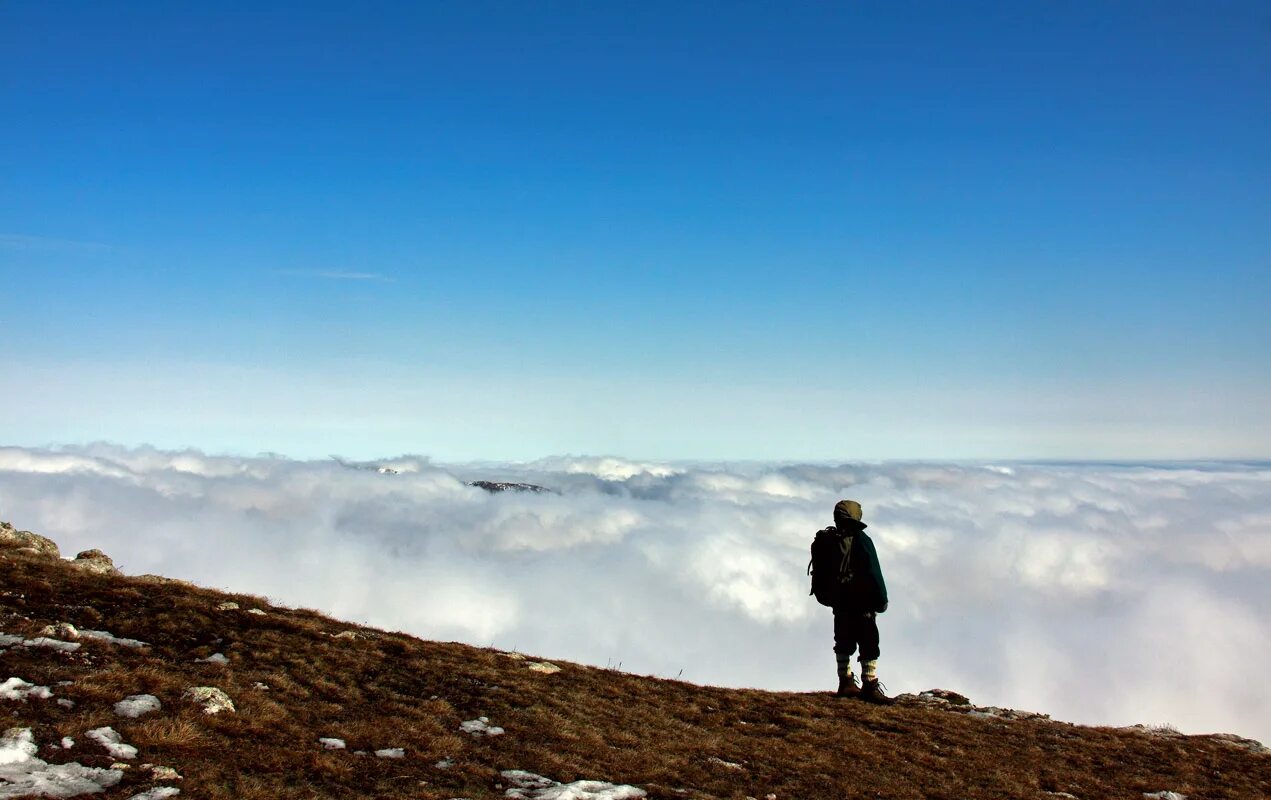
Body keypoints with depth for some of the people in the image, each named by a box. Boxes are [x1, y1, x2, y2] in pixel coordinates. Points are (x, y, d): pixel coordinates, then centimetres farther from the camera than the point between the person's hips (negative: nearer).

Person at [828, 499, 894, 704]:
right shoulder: (861, 540, -10)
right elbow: (873, 573, -12)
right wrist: (882, 600, -5)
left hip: (839, 603, 7)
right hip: (861, 603, -7)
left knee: (844, 643, 15)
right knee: (869, 643, -6)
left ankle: (845, 683, 21)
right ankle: (869, 686, -12)